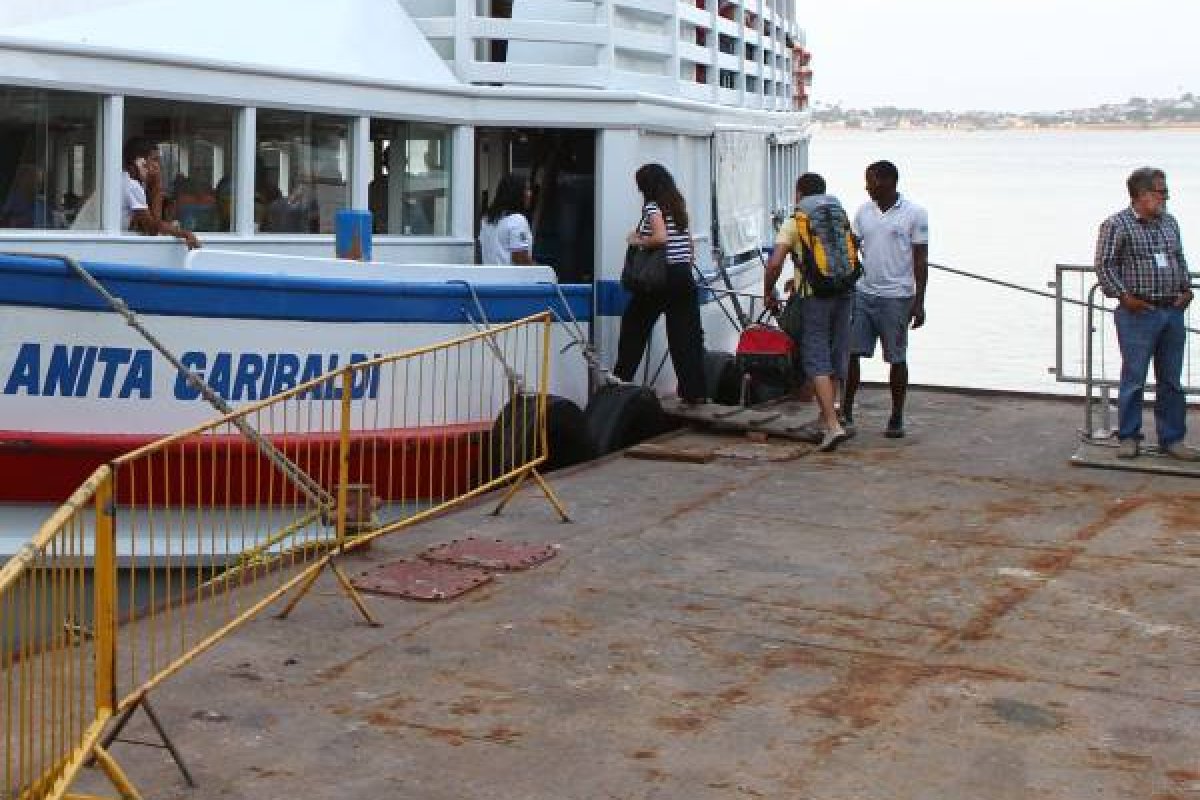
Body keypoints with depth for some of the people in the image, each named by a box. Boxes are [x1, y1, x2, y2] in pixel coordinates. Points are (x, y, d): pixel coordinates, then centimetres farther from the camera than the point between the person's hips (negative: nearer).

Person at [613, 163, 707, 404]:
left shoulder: (652, 206, -8)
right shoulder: (678, 205, 13)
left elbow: (661, 237, -23)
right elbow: (687, 240, 13)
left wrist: (637, 241, -8)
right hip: (684, 275, 6)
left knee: (634, 328, 11)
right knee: (686, 335, 2)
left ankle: (620, 382, 18)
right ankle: (695, 391, -3)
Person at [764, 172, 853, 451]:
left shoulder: (794, 223, 2)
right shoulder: (841, 218, 16)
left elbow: (775, 263, -7)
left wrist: (768, 293, 7)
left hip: (814, 295, -5)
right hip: (844, 292, 5)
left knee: (816, 358, -4)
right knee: (837, 355, 14)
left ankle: (833, 425, -14)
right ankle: (827, 416, 24)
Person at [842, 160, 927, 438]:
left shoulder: (914, 214, -4)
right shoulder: (864, 212, 9)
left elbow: (921, 260, -4)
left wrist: (919, 302, -8)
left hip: (896, 297, -4)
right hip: (862, 293, 4)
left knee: (897, 358, 4)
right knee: (851, 352, 1)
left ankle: (897, 419, 13)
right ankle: (846, 411, 11)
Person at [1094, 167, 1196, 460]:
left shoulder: (1170, 223, 14)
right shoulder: (1117, 224, -6)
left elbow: (1181, 260, 22)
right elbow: (1104, 265, -8)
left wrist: (1186, 289, 9)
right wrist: (1123, 296, -13)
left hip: (1173, 312, 6)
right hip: (1138, 313, -6)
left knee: (1171, 381, 9)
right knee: (1134, 379, -1)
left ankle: (1172, 439, 16)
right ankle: (1128, 438, 10)